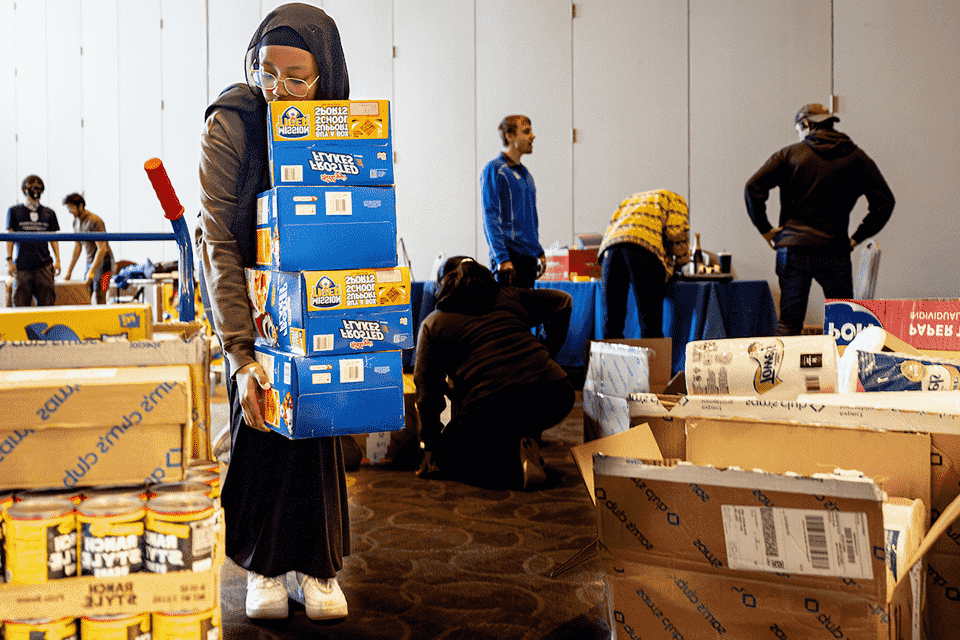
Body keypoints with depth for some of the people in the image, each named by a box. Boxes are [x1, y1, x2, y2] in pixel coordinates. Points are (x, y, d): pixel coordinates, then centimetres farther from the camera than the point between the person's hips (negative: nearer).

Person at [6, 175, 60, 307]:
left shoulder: (48, 213, 12)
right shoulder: (14, 211, 7)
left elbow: (53, 238, 12)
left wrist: (57, 260, 4)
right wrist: (9, 260, -2)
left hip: (44, 264, 2)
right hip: (22, 265, -1)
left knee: (47, 302, -2)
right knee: (21, 302, -1)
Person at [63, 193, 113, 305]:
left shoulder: (95, 221, -18)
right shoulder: (76, 222, 9)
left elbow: (102, 248, -22)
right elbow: (78, 246, 18)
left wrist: (92, 272, -25)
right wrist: (69, 270, 16)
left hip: (103, 261, -8)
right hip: (90, 261, 8)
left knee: (100, 296, -13)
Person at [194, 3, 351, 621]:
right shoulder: (231, 123, -24)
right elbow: (220, 242, -27)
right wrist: (241, 352, -35)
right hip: (243, 276, -2)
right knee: (260, 412, -9)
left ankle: (317, 563, 12)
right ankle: (265, 563, 8)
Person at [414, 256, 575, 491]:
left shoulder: (433, 323, 18)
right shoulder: (509, 297, 24)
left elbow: (427, 390, 14)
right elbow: (563, 301, 34)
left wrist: (429, 444, 23)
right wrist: (545, 354, 37)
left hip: (493, 409, -5)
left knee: (447, 454, 19)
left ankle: (513, 464, -6)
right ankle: (525, 442, 12)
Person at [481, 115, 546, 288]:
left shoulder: (525, 173, 19)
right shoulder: (494, 170, -6)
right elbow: (490, 218, -12)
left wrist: (539, 252, 18)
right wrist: (502, 258, -18)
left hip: (529, 256, 8)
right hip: (509, 254, -8)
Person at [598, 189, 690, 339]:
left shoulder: (631, 199, 42)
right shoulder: (674, 199, 26)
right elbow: (676, 231, 8)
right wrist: (680, 259, 24)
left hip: (609, 248, 5)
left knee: (611, 321, 7)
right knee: (650, 323, -3)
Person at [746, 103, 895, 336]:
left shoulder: (790, 154, 3)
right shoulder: (856, 157, 7)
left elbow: (753, 188, -6)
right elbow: (884, 201, 2)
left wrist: (765, 229, 2)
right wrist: (858, 237, 8)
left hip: (792, 249, 0)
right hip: (834, 252, 0)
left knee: (788, 323, 4)